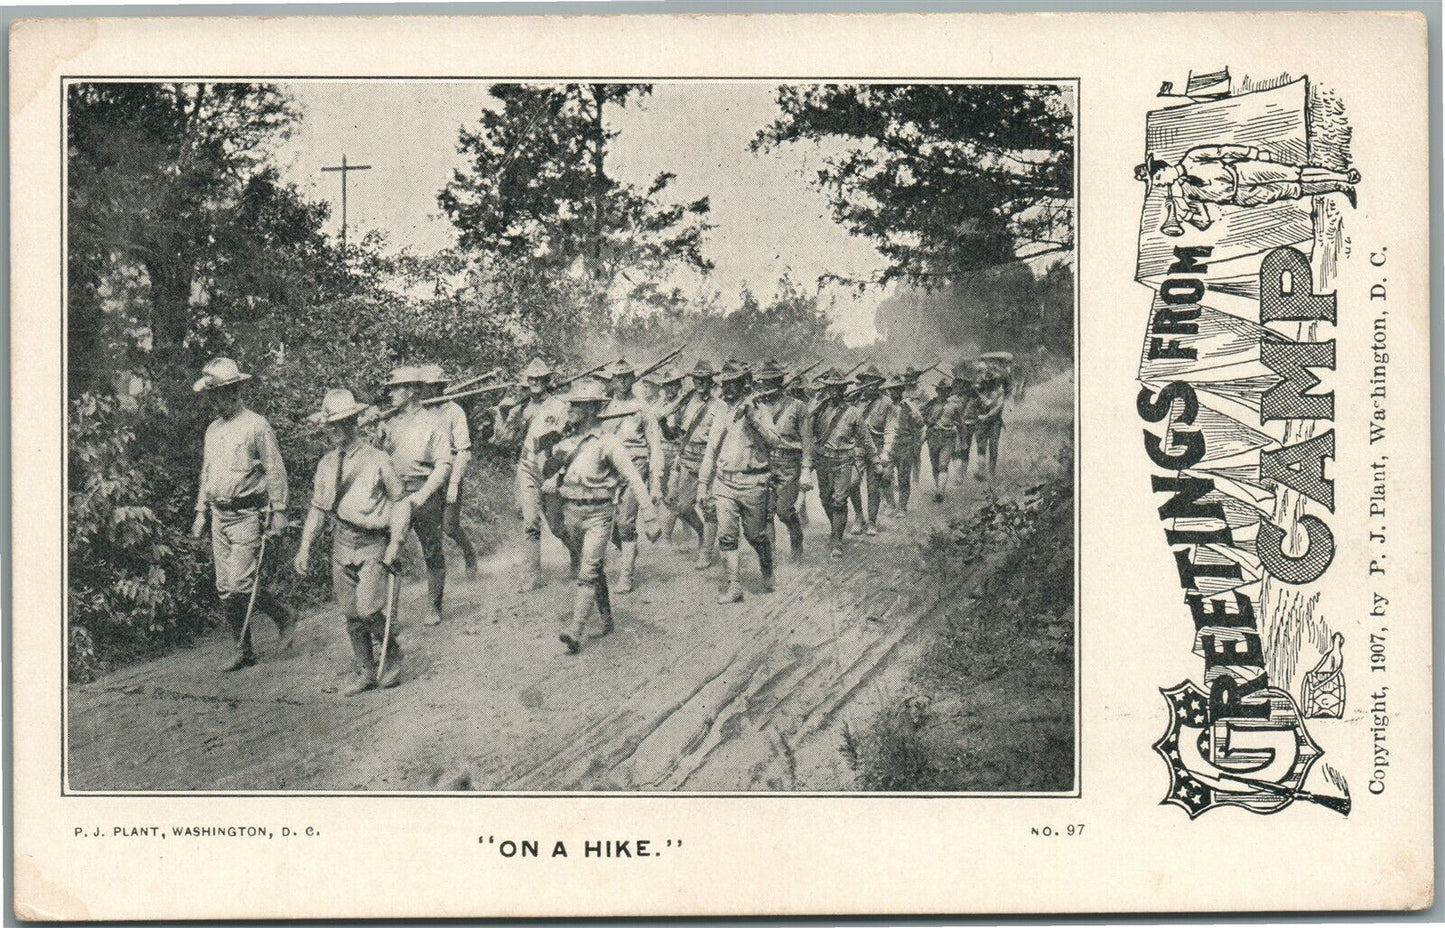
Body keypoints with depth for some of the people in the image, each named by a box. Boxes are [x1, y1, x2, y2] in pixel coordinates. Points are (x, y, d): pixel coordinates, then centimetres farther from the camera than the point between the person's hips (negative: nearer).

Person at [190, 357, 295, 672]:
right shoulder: (213, 430, 14)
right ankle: (242, 649, 12)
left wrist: (278, 512, -12)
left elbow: (275, 471, -9)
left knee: (240, 583, -14)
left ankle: (284, 618, 8)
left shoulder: (256, 426, -8)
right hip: (220, 516, 7)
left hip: (248, 515, -7)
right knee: (225, 588, 5)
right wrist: (201, 512, 17)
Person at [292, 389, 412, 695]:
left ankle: (392, 653, 11)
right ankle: (366, 673, 20)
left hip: (373, 545, -5)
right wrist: (305, 547, 5)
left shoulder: (377, 460, -8)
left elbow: (400, 501, -2)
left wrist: (395, 543, -10)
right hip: (341, 544, 5)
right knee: (351, 615, 7)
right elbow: (317, 508, 13)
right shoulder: (327, 463, 7)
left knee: (368, 609, -15)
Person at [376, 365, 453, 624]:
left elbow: (444, 465, -9)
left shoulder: (431, 423, -4)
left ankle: (434, 607, 19)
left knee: (432, 553, 6)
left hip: (425, 497, -4)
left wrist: (423, 495, -18)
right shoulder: (390, 423, 11)